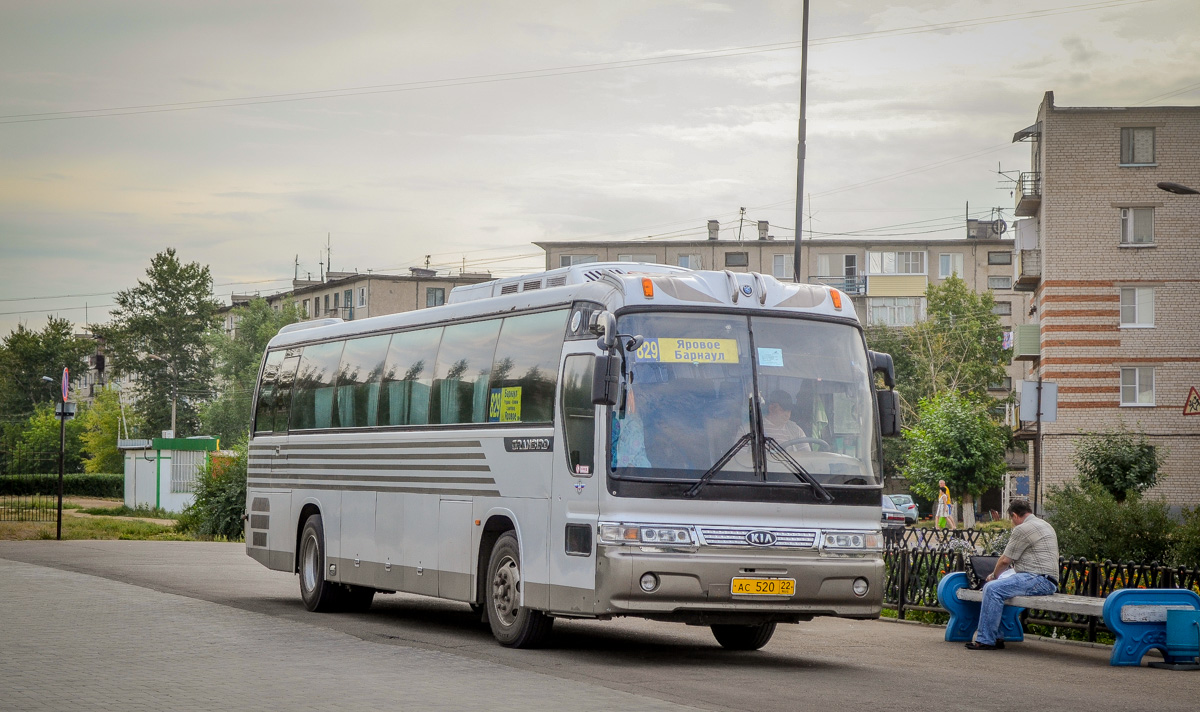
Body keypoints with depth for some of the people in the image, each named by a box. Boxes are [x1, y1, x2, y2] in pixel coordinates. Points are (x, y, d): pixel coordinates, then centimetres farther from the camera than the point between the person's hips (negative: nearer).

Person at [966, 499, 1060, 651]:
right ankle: (995, 637, 9)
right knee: (989, 587, 12)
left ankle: (986, 640, -22)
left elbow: (1005, 560, -6)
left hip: (1039, 580, -11)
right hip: (1046, 580, 11)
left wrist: (994, 575, 13)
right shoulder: (1044, 525, 24)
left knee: (993, 588, -21)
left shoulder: (1022, 530, -9)